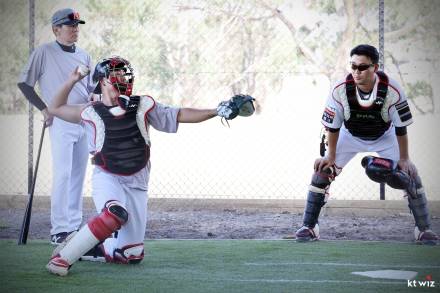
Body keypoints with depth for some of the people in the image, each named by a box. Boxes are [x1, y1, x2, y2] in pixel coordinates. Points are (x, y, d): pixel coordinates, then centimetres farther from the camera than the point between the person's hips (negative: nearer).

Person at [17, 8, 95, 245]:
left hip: (84, 120, 6)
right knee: (63, 174, -13)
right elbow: (24, 83, -2)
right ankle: (59, 230, -12)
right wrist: (44, 109, -8)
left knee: (78, 174, 9)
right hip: (60, 121, -6)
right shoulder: (44, 53, -3)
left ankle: (74, 225, 16)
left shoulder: (84, 56, 13)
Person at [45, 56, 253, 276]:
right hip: (107, 178, -4)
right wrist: (72, 80, 2)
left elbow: (179, 116, 0)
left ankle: (85, 248, 25)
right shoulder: (92, 113, -2)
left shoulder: (142, 106, 1)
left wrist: (216, 112, -8)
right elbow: (56, 109, 11)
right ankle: (64, 256, -28)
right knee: (115, 214, -37)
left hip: (136, 184, 4)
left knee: (132, 255, 3)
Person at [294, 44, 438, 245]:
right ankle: (309, 227, 0)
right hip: (350, 136, 1)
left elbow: (401, 127, -20)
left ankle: (424, 229, 3)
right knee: (323, 170, -11)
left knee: (410, 175, -12)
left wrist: (404, 158, -17)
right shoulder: (340, 90, -30)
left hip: (384, 137, -1)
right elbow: (333, 126, -16)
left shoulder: (392, 91, -32)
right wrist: (330, 156, -11)